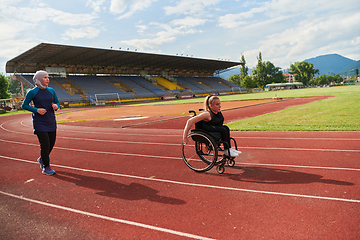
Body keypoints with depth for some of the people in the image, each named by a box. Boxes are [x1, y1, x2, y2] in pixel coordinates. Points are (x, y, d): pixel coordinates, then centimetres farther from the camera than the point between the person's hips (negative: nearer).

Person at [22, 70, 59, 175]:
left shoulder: (51, 91, 7)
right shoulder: (32, 92, -6)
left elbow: (57, 102, 17)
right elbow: (24, 105, -1)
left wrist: (56, 106, -7)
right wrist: (36, 110, -16)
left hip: (51, 121, 5)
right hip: (39, 122, -5)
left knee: (52, 142, 10)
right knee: (45, 143, -9)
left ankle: (42, 159, 38)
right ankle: (46, 167, 5)